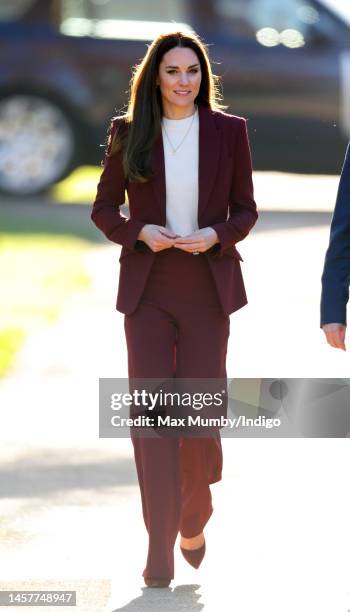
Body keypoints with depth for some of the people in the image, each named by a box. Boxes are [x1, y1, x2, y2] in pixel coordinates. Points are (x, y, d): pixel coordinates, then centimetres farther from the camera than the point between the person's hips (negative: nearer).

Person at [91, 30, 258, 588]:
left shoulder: (228, 131, 2)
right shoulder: (129, 132, 3)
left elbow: (246, 209, 7)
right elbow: (104, 207, 9)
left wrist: (216, 236, -13)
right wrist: (140, 233, -11)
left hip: (208, 287, 0)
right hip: (148, 288, 0)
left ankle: (194, 518, 27)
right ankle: (160, 547, -1)